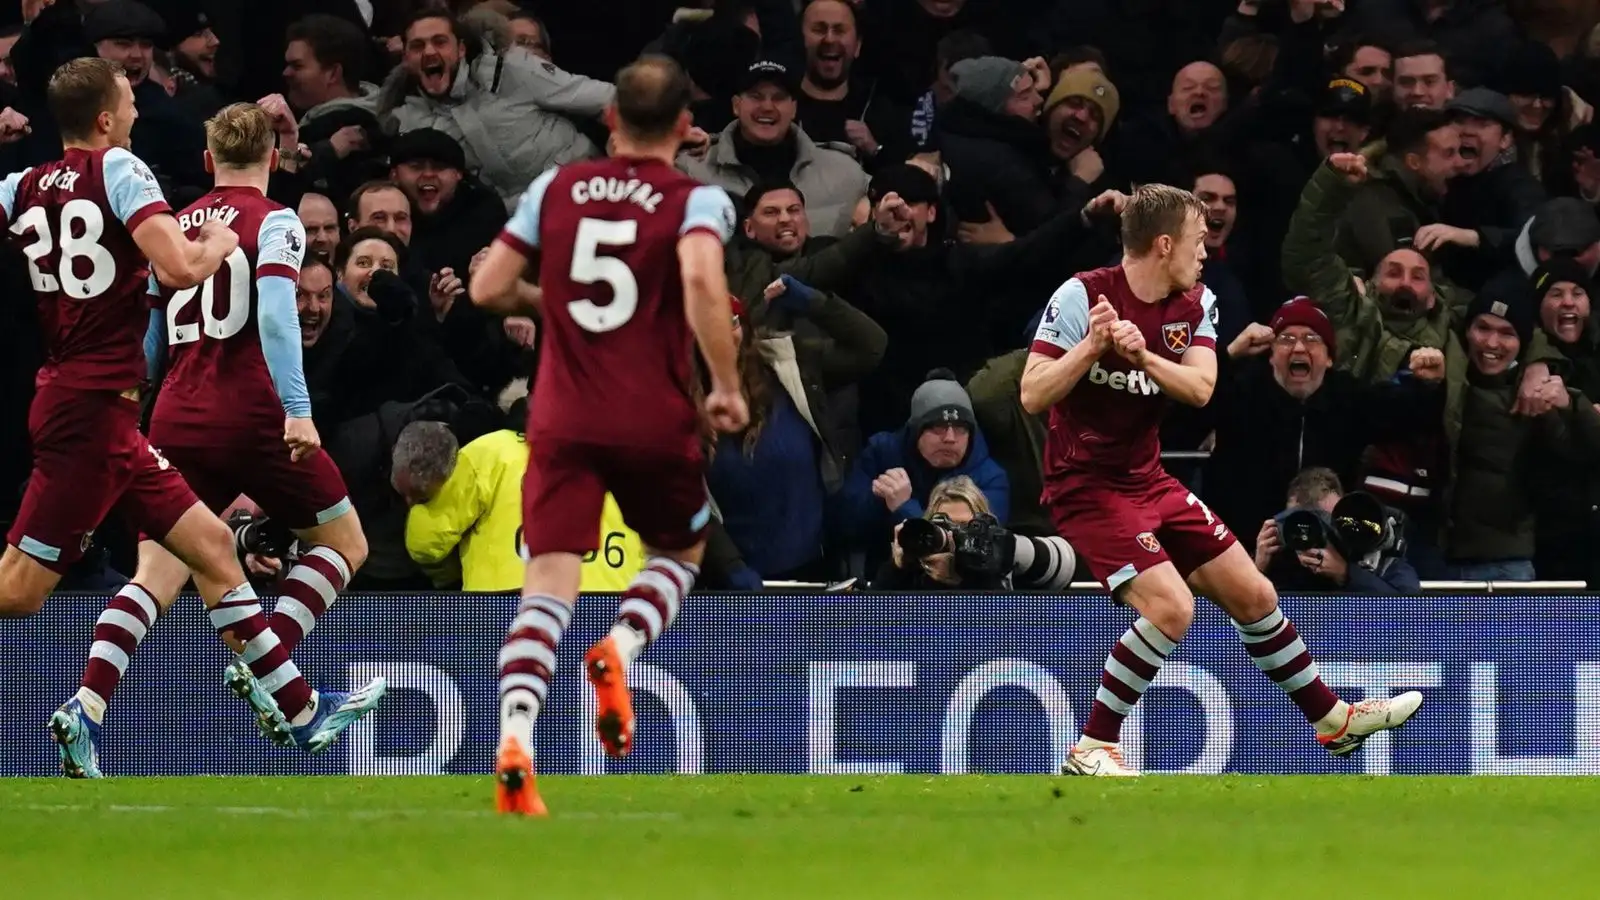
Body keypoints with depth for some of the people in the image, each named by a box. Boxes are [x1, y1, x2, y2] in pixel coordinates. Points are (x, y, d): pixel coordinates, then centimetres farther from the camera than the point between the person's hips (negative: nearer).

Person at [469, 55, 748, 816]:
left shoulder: (555, 189, 8)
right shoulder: (696, 201, -2)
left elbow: (488, 289, 8)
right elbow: (702, 280, -22)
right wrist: (727, 387, -13)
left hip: (562, 421, 2)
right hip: (656, 424, -2)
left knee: (549, 582, -5)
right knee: (679, 554, 24)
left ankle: (514, 738, -28)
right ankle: (621, 646, -9)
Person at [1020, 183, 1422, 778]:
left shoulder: (1195, 304, 3)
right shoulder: (1081, 297, -16)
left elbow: (1200, 389, -12)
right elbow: (1032, 396, -19)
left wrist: (1142, 355, -30)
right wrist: (1090, 348, -34)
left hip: (1149, 479, 7)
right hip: (1085, 485, -7)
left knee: (1254, 596, 11)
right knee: (1170, 606, -24)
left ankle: (1332, 719, 30)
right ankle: (1090, 752, -13)